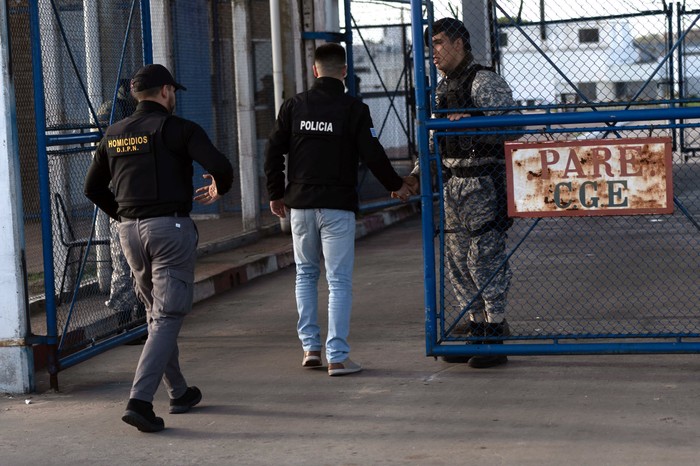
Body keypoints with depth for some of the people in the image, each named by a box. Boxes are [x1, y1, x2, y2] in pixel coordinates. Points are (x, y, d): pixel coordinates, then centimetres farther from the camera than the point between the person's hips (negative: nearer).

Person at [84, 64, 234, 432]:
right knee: (168, 317, -6)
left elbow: (93, 188, 15)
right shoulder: (178, 128, -6)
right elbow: (220, 166, -17)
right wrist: (218, 190, 5)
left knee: (155, 313, 18)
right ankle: (139, 400, -18)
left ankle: (179, 393, 27)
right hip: (171, 228, -6)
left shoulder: (114, 135, 11)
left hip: (130, 232, 6)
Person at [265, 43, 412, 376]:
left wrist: (275, 193, 15)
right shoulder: (353, 109, -5)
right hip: (337, 205, -3)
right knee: (339, 281, -1)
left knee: (305, 274, 18)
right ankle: (337, 357, -4)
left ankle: (310, 346, 15)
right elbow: (372, 155, -7)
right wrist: (396, 185, 10)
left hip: (300, 205, 3)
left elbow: (273, 151, 4)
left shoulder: (294, 106, 3)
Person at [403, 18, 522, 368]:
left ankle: (496, 339, -3)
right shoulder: (441, 89, 17)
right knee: (457, 261, 10)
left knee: (485, 258, -8)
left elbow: (512, 128, -16)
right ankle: (476, 330, 20)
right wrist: (418, 174, 12)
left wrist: (472, 122, -27)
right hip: (452, 184, 9)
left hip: (484, 184, -9)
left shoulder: (486, 83, -9)